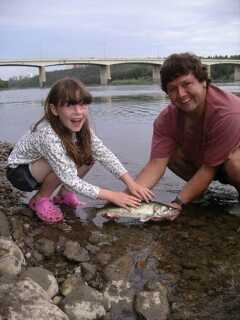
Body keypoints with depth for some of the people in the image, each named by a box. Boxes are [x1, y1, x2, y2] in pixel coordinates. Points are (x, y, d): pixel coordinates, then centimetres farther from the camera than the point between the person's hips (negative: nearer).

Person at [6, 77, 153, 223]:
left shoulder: (80, 125, -18)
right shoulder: (48, 134, -37)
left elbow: (104, 153, -18)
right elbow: (71, 180, -34)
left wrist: (131, 183, -28)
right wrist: (111, 196, -34)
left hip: (41, 170, 6)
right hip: (20, 172, -6)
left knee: (88, 156, -14)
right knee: (67, 162, -31)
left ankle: (64, 193, 6)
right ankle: (40, 199, -6)